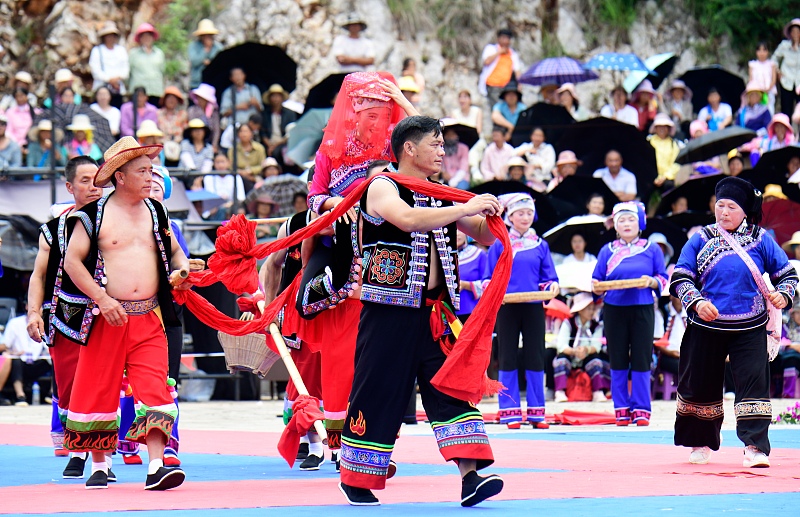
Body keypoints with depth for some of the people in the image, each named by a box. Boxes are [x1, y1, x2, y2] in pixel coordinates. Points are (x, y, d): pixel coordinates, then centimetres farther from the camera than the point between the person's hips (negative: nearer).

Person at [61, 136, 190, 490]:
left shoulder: (156, 212, 12)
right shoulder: (94, 215, -3)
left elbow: (174, 250, 24)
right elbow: (72, 260, -6)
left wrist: (182, 269, 1)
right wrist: (102, 299, -15)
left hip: (150, 319, 3)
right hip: (107, 316, -3)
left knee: (155, 389, -9)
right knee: (98, 390, 4)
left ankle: (156, 466, -16)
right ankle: (99, 465, 18)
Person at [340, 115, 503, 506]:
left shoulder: (439, 196, 14)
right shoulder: (381, 188, -7)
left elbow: (483, 237, 19)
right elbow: (408, 219, -29)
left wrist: (490, 215, -3)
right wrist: (466, 208, -26)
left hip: (434, 311, 6)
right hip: (389, 312, -6)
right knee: (378, 391, 0)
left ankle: (470, 477, -13)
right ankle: (355, 480, 16)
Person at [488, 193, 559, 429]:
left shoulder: (540, 245, 10)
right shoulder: (499, 244, 4)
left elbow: (549, 277, 9)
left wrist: (552, 285, -13)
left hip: (533, 307, 2)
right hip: (507, 306, -2)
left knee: (535, 358, 2)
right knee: (508, 358, 0)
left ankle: (536, 411, 7)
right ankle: (510, 412, 4)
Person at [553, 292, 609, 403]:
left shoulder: (597, 326, -2)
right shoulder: (568, 323, -9)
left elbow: (596, 346, -16)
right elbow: (561, 345, -22)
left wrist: (587, 350, -39)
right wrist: (574, 351, -42)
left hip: (586, 362, 2)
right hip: (569, 359, -2)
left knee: (595, 359, -27)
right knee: (562, 357, -33)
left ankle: (598, 393, -35)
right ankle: (560, 392, -47)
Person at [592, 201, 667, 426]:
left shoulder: (652, 250, 7)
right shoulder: (607, 251, 10)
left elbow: (663, 280, 6)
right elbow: (597, 281, 8)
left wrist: (652, 282, -15)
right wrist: (596, 287, -14)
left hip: (642, 309, -1)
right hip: (614, 309, 1)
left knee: (641, 360, -3)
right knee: (618, 361, 3)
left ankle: (641, 409, 3)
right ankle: (621, 409, 9)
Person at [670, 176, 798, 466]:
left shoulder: (761, 241, 3)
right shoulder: (700, 240, 3)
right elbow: (680, 278, 0)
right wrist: (695, 302, -18)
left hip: (749, 330, -1)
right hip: (706, 327, 1)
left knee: (754, 382, -12)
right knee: (701, 385, 9)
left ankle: (755, 447, -14)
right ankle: (701, 443, 27)